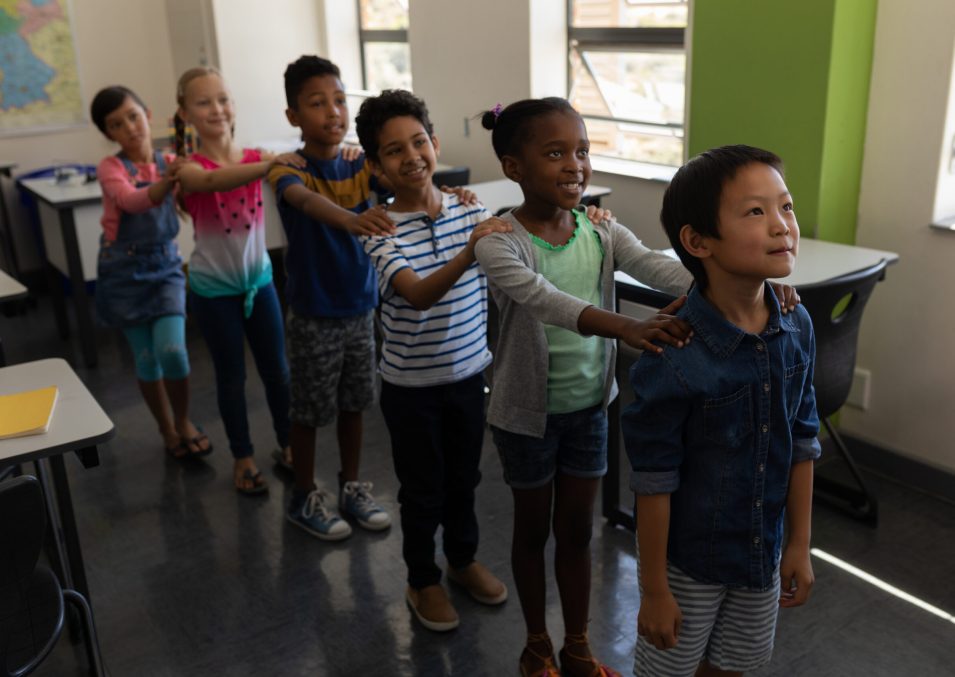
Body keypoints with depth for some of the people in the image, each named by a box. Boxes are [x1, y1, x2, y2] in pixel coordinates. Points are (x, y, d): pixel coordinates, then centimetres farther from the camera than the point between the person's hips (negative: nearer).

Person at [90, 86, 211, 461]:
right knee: (147, 358, 4)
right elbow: (130, 201, -31)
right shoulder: (111, 167, -11)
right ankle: (168, 430, 25)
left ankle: (184, 421, 14)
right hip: (124, 269, -1)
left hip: (165, 264, 2)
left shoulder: (171, 165, 0)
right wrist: (164, 184, -49)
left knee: (172, 351, -13)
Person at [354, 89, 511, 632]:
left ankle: (464, 559, 45)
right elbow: (418, 294, -31)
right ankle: (424, 581, 35)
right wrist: (469, 253, -47)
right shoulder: (380, 231, -17)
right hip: (411, 385, -3)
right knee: (423, 489, 13)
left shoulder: (470, 211, -4)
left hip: (468, 374, 4)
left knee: (464, 477, 21)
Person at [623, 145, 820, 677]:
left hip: (763, 552, 5)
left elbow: (801, 442, 2)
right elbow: (654, 481, -19)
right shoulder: (674, 356, -28)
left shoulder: (798, 326, -10)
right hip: (688, 560, -5)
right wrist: (654, 589, -11)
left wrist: (800, 543, 8)